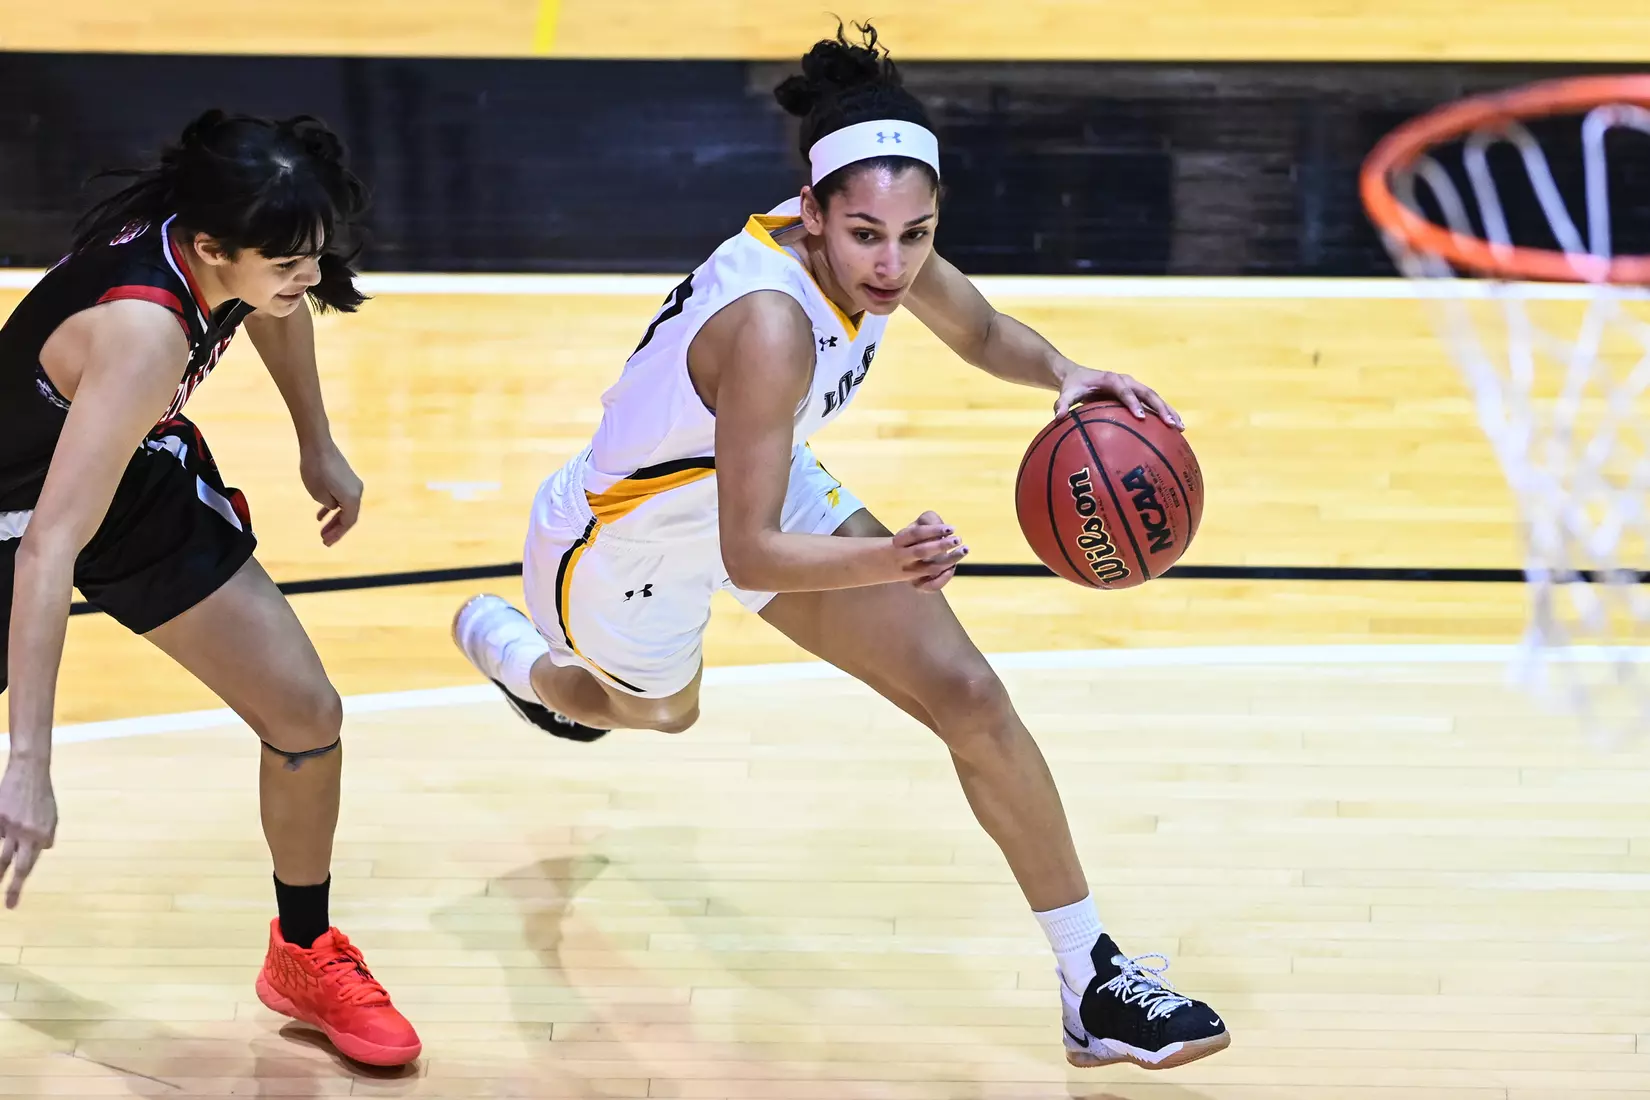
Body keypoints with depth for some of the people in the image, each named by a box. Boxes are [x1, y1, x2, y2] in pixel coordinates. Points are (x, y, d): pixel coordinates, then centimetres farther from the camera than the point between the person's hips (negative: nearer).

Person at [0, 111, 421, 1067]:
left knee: (308, 716, 0)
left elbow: (274, 307, 8)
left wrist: (318, 447, 18)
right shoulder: (144, 333, -42)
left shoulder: (212, 227, -20)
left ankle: (306, 957, 21)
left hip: (146, 479, 6)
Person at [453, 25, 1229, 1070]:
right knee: (660, 712, 28)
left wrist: (1063, 374, -20)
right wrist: (883, 565, -58)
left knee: (967, 694, -8)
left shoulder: (872, 250, -21)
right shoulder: (770, 324, -44)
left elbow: (981, 332, 2)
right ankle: (507, 648, 64)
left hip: (764, 486, 6)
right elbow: (748, 555, -40)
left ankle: (1094, 982, 2)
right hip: (626, 545, -6)